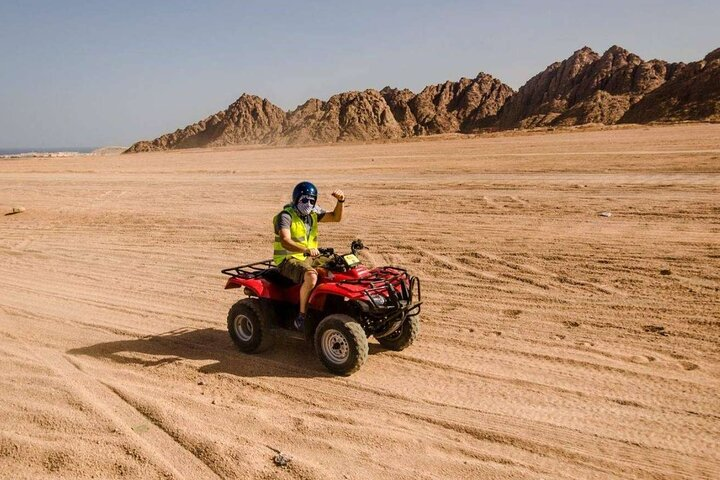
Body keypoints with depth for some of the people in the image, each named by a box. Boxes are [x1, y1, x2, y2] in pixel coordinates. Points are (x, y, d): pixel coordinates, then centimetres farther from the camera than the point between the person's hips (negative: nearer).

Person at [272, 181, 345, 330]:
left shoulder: (313, 213, 10)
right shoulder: (286, 216, -13)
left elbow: (336, 217, 6)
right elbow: (285, 241, -29)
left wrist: (340, 201, -13)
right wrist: (306, 250, -45)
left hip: (309, 258, 7)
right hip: (288, 259, -7)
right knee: (311, 276, -35)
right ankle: (301, 317, -24)